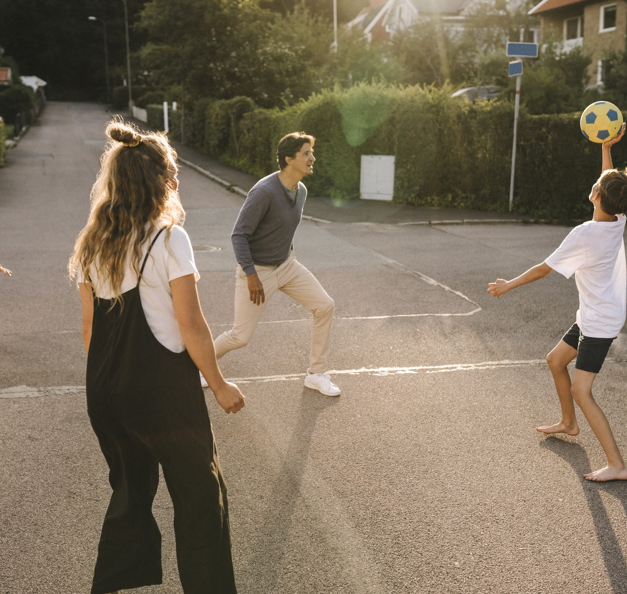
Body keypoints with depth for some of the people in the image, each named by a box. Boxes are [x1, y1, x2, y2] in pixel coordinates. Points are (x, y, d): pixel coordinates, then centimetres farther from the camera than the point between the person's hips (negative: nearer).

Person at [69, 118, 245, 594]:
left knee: (131, 492, 22)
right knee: (201, 496, 9)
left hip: (109, 393, 7)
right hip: (164, 389, -6)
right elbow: (191, 328, -14)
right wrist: (220, 385, -4)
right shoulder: (168, 238, -14)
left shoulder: (92, 244, 4)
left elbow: (89, 328, 9)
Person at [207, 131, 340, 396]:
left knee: (325, 306, -3)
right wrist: (251, 275, -27)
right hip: (256, 270, -7)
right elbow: (239, 235, -24)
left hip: (286, 265, 8)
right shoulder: (264, 191, -27)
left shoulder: (301, 191, 0)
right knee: (241, 337, -2)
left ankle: (316, 374, 12)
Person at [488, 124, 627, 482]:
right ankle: (569, 423, 40)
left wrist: (509, 285, -1)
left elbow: (544, 269, -13)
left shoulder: (584, 235, -25)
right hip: (595, 317, 9)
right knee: (556, 361, 22)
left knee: (581, 390, -11)